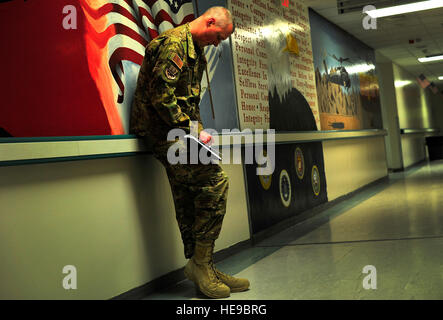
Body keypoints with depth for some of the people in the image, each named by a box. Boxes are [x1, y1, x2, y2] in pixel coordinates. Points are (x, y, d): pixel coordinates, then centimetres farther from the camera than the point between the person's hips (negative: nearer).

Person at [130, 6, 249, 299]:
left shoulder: (196, 50, 22)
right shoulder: (174, 43, -12)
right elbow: (160, 96, -20)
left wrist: (198, 129, 13)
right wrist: (193, 131, -17)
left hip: (178, 130, 10)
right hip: (163, 129, -10)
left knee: (189, 202, 8)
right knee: (216, 180, -18)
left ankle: (201, 268, 14)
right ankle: (201, 263, -10)